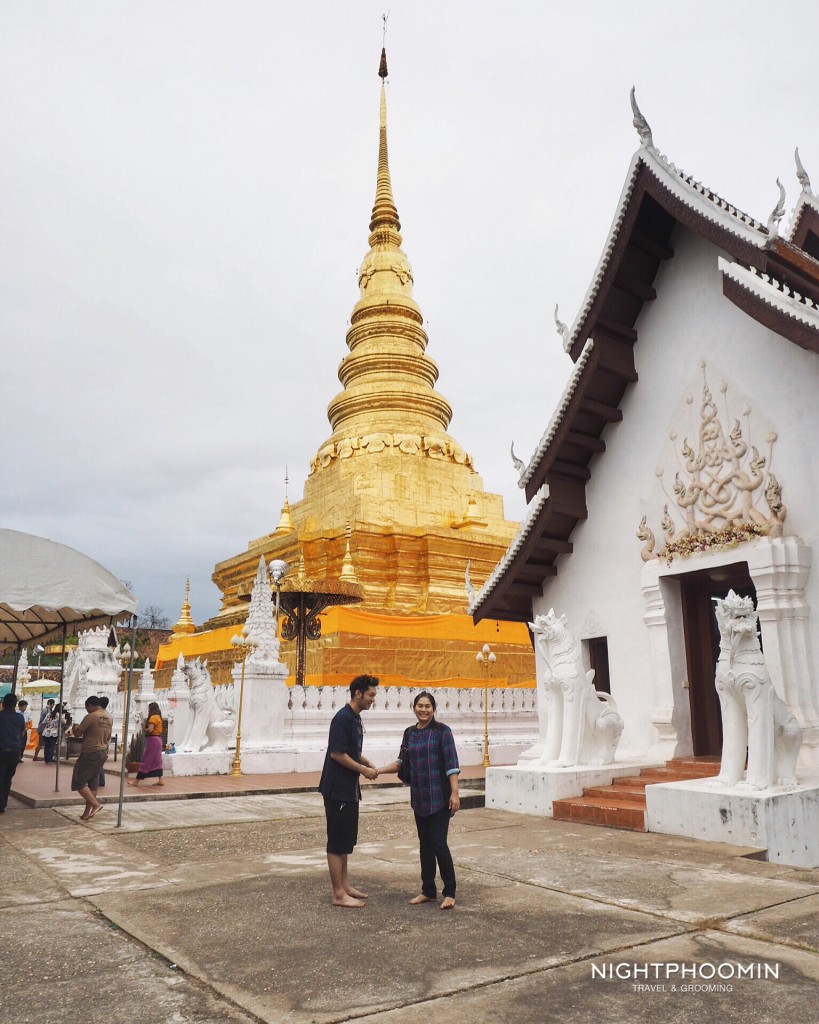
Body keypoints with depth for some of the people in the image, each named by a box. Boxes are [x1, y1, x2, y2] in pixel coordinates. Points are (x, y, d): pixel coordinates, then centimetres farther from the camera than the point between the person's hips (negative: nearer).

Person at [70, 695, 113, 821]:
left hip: (90, 753, -8)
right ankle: (87, 813, 16)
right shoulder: (109, 718, 9)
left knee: (79, 782, -2)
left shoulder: (91, 717, -16)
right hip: (103, 753, 8)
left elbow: (77, 733, -11)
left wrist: (75, 728, 10)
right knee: (92, 783, 13)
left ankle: (96, 804, -13)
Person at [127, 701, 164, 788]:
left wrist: (143, 729, -3)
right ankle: (160, 780, 10)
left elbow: (150, 729, -22)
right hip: (158, 739, 9)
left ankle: (136, 781, 0)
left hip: (152, 740, -9)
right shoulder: (158, 717, 14)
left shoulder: (153, 717, -14)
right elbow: (156, 729, 11)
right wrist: (145, 726, 4)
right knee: (157, 761, 11)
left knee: (145, 762, -5)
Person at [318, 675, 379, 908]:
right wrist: (364, 770, -15)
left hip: (349, 789, 10)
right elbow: (336, 753, -22)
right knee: (337, 841, -1)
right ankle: (339, 894, 6)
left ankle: (344, 885, 27)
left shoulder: (355, 718, 11)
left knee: (347, 840, 17)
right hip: (338, 790, -10)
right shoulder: (342, 718, -18)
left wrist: (367, 763, 6)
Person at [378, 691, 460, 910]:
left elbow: (451, 764, -11)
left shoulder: (442, 731, -8)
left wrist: (454, 793, -16)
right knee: (425, 845, 12)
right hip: (419, 799, 5)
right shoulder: (409, 733, 7)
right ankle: (428, 890, 25)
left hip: (439, 798, -5)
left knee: (439, 844, -5)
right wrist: (378, 771, 1)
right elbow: (402, 762, 12)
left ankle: (449, 893, 9)